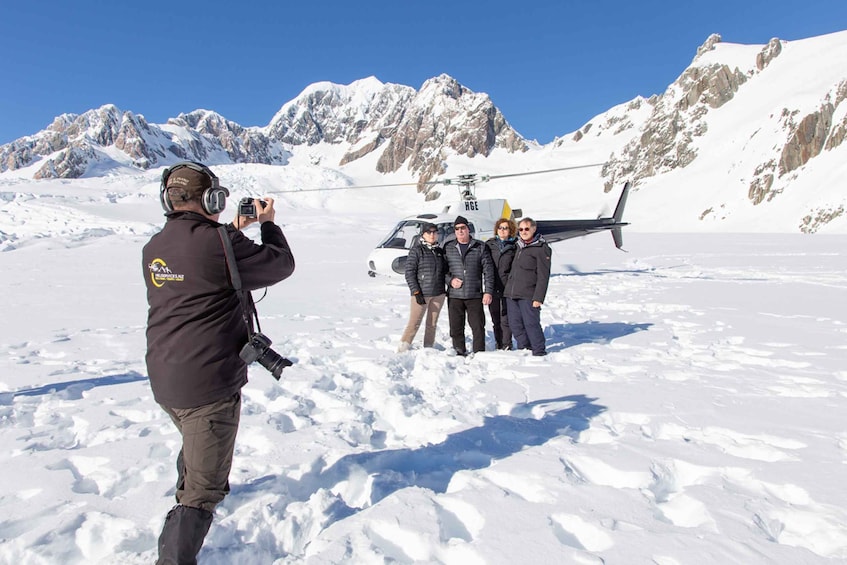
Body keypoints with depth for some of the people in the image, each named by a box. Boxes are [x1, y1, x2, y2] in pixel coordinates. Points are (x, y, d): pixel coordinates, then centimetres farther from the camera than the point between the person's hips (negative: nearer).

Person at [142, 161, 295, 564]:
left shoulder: (154, 248, 4)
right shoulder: (219, 242, -19)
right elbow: (281, 265, -7)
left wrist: (234, 231, 18)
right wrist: (268, 223, 8)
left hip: (164, 381, 9)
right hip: (209, 384, -9)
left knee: (196, 442, 37)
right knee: (203, 491, 2)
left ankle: (187, 496, 61)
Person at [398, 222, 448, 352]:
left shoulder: (440, 251, 11)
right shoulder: (416, 250, -6)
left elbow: (445, 271, 20)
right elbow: (409, 272, -9)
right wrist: (416, 292, -14)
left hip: (438, 294, 5)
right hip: (421, 294, -5)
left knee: (432, 324, 10)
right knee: (414, 323, -5)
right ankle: (402, 351, 3)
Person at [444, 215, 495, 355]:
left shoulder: (480, 247, 4)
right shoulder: (448, 248, 8)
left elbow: (488, 270, 3)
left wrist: (488, 291, -4)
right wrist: (450, 280, -7)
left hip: (475, 295, -1)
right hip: (454, 295, 2)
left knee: (478, 327, 0)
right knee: (456, 328, 6)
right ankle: (460, 353, 19)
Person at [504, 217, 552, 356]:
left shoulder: (541, 248, -5)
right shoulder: (519, 246, 17)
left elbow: (543, 276, -10)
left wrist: (538, 297, -15)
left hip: (528, 295, -7)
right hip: (511, 294, 7)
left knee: (531, 323, -6)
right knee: (515, 324, 9)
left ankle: (539, 351, 7)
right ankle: (524, 348, 23)